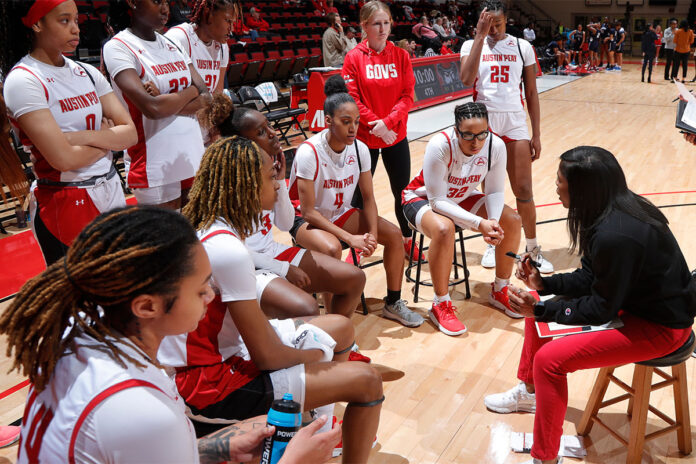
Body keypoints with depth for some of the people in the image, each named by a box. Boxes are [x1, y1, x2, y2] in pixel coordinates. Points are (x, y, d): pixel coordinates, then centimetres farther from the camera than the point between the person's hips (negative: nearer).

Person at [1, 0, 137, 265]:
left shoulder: (87, 73, 6)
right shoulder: (23, 80, -12)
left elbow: (129, 134, -2)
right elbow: (64, 159, -20)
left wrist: (80, 136, -16)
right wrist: (106, 139, -4)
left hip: (111, 191, 6)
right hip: (64, 203, -6)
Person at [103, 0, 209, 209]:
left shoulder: (172, 45, 13)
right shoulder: (117, 47, -7)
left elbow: (206, 98, 3)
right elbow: (152, 107, -20)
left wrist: (168, 102, -14)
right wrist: (191, 92, -4)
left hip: (194, 160, 6)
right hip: (157, 170, -6)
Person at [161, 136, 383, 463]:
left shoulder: (197, 227, 1)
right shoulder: (228, 251, -28)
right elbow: (267, 357, -22)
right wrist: (309, 355, -2)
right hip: (206, 387, -9)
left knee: (340, 328, 17)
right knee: (366, 381, -10)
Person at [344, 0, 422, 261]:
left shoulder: (400, 56, 1)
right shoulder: (354, 58, -6)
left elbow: (408, 95, -3)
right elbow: (351, 99, -10)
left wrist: (387, 122, -17)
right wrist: (376, 125, -17)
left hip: (397, 136, 2)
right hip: (365, 137, -2)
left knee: (403, 190, 11)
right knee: (360, 195, 5)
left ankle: (407, 239, 29)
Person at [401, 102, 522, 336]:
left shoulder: (496, 146, -20)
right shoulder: (440, 146, -34)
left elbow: (495, 191, -8)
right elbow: (438, 201, -30)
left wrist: (493, 220, -29)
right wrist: (479, 223, -38)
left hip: (460, 198, 6)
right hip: (422, 198, -5)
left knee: (512, 221, -11)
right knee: (444, 229, -37)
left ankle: (500, 291, 10)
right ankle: (441, 305, -19)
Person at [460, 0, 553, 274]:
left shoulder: (522, 47, 5)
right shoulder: (472, 45, 2)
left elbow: (531, 92, 7)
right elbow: (466, 80, -19)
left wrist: (536, 134, 3)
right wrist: (480, 36, -18)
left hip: (515, 123, 0)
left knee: (523, 191, 0)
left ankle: (533, 250, 13)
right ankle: (492, 244, 25)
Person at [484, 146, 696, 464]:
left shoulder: (616, 236, -33)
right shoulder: (614, 209, -5)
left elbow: (601, 309, -22)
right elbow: (591, 276, 5)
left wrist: (541, 310, -16)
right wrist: (544, 284, -4)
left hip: (659, 325, -10)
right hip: (630, 296, 10)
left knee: (550, 359, -20)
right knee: (537, 308, 12)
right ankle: (529, 392, 33)